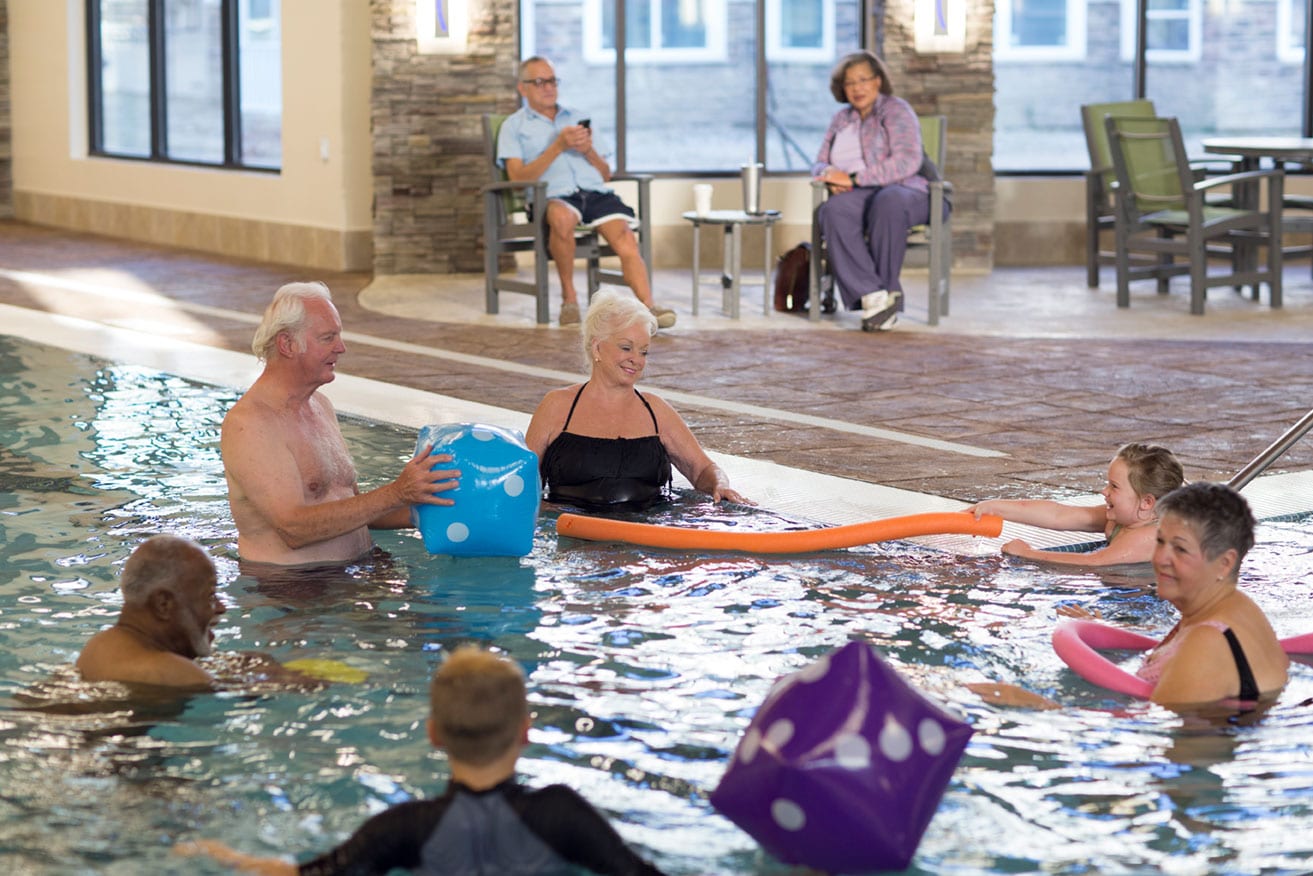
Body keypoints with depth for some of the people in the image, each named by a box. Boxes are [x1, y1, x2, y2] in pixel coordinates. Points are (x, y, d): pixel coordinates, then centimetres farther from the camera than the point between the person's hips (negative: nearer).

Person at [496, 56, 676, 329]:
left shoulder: (575, 119, 29)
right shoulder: (514, 126, 17)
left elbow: (606, 174, 25)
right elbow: (518, 177, 0)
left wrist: (588, 150, 4)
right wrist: (558, 147, -7)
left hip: (595, 191, 4)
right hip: (554, 196, -4)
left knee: (624, 236, -27)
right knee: (562, 218, -40)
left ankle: (647, 306, -44)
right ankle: (568, 296, -21)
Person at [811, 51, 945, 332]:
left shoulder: (896, 110, 2)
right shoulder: (841, 119, 22)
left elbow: (908, 161, -14)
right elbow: (819, 164, 23)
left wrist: (854, 178, -16)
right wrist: (830, 174, -5)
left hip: (905, 192, -4)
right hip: (858, 196, 4)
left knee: (888, 201, -43)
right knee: (833, 211, -34)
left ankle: (886, 288, -32)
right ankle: (875, 297, -42)